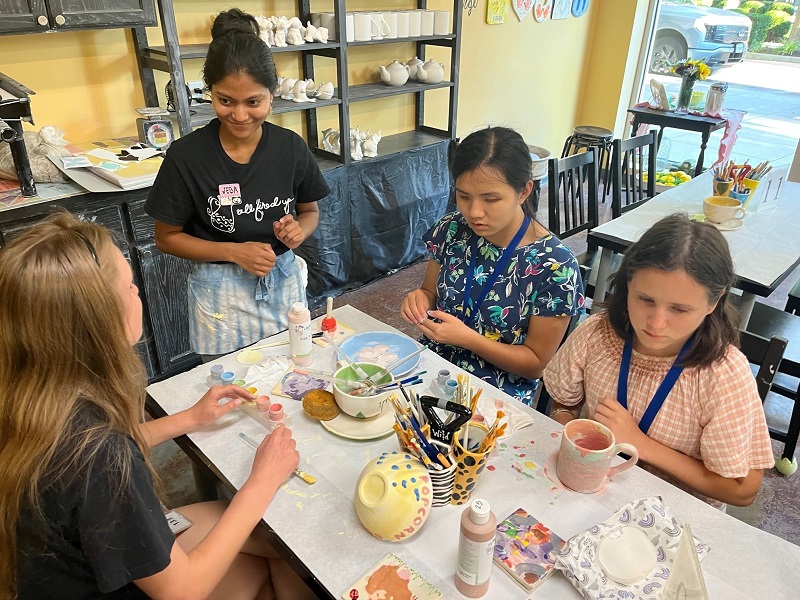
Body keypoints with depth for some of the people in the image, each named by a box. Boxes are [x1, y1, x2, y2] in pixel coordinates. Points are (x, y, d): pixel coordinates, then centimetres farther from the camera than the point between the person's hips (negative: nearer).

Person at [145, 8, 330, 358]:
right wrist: (234, 252, -19)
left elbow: (310, 211, 7)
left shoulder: (291, 147, -7)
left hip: (284, 283, 3)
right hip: (222, 294, -2)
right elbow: (167, 237, -6)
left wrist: (298, 231, -16)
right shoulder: (185, 156, -14)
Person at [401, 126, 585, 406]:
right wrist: (419, 300, -13)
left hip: (498, 392, -4)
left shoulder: (554, 265, -17)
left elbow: (536, 363, -10)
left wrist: (467, 338, -23)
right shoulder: (451, 229, -4)